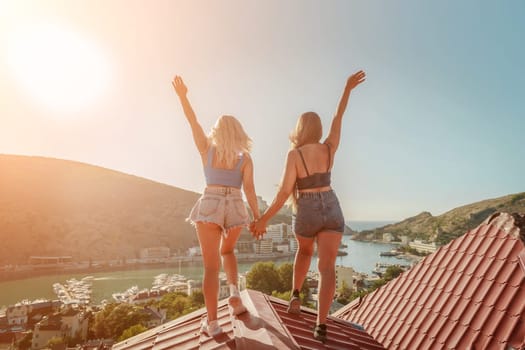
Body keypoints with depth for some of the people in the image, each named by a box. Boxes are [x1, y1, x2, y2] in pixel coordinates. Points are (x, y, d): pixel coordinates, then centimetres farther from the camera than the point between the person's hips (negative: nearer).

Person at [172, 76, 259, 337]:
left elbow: (193, 122, 10)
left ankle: (212, 322, -3)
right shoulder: (245, 158, 3)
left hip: (209, 207, -1)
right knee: (227, 251, 28)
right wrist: (257, 217, 2)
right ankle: (234, 292, 11)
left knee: (211, 266, 2)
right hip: (235, 209, 1)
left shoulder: (207, 150, 5)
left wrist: (182, 96, 18)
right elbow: (249, 190, -4)